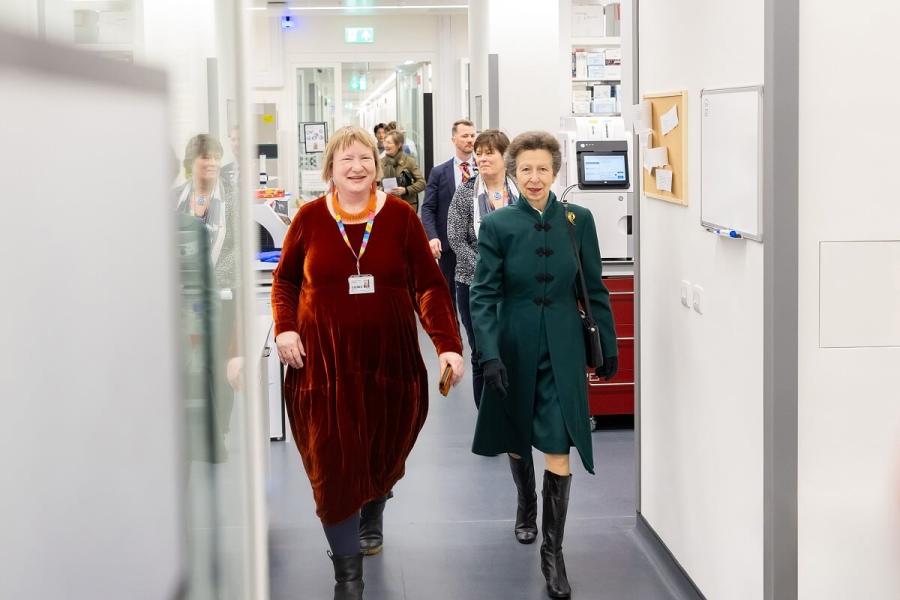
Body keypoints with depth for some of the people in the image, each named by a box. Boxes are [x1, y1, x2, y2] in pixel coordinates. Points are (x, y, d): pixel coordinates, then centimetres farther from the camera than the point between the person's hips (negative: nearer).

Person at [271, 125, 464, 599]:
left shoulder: (400, 216, -3)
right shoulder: (310, 218, -1)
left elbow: (429, 286, -5)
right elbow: (285, 280, 10)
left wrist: (448, 344, -16)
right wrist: (284, 328, -7)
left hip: (390, 360, 1)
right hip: (324, 362, -1)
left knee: (384, 451, 18)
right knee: (333, 464, -3)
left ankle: (372, 519, 51)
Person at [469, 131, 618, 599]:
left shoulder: (578, 220, -2)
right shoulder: (497, 225, -7)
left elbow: (594, 289, 4)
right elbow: (483, 294, -9)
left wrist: (608, 347, 6)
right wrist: (489, 354, -18)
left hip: (562, 350, 0)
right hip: (515, 346, 0)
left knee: (559, 454, -7)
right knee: (516, 440, 18)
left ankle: (552, 553, 4)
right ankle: (526, 508, 47)